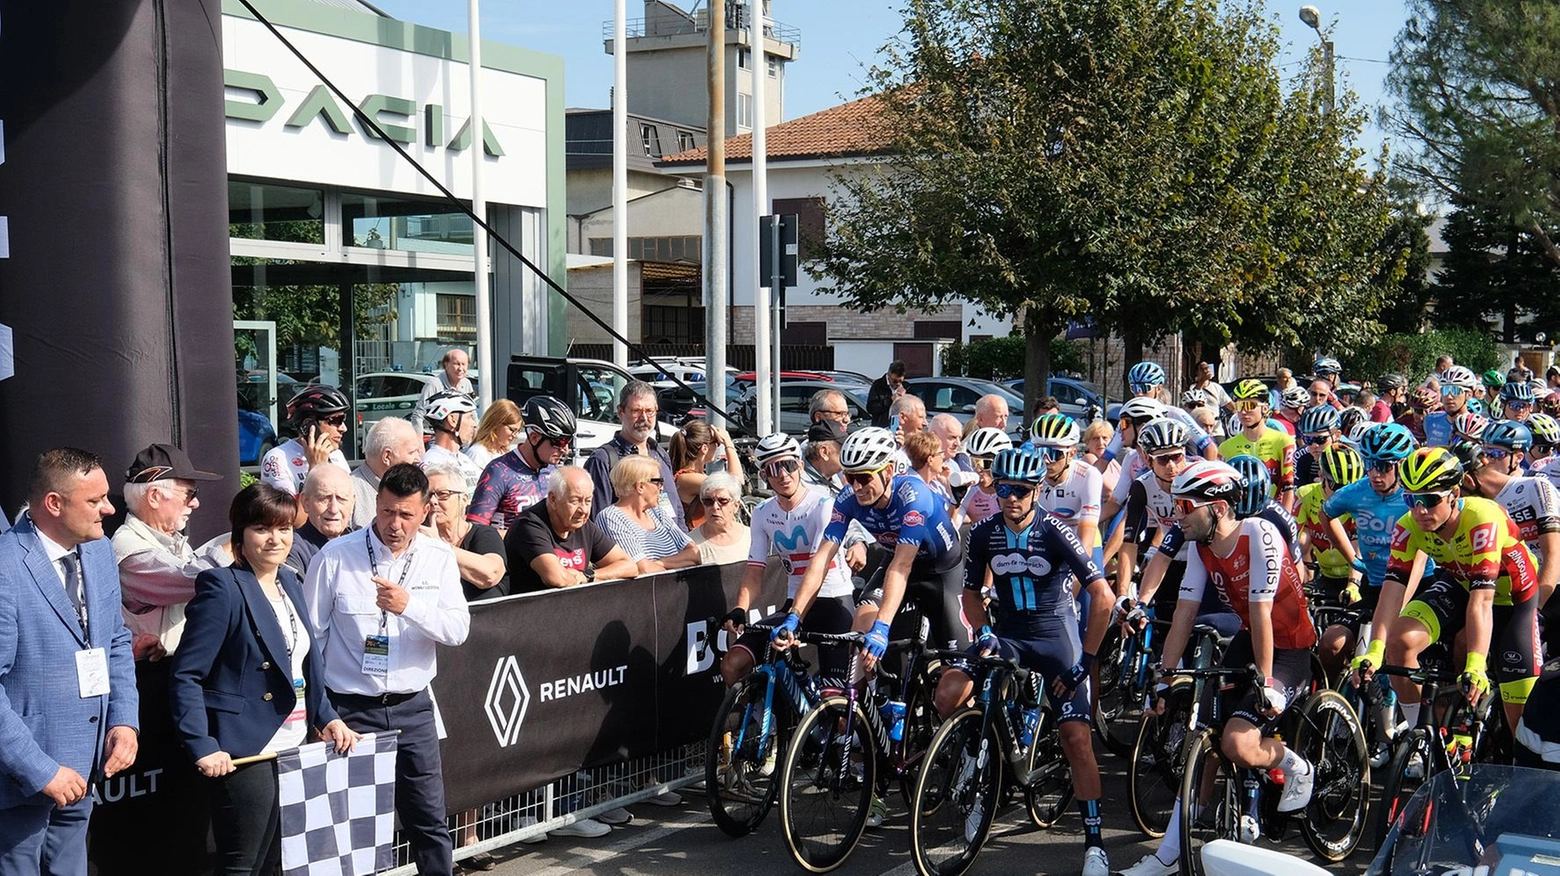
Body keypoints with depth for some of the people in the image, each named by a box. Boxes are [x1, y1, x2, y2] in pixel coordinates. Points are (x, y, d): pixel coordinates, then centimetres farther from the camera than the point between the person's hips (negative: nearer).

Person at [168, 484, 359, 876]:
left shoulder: (290, 583, 12)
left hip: (295, 750, 8)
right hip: (247, 752, -8)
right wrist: (203, 748, -22)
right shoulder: (222, 587, -12)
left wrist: (328, 718, 6)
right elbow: (186, 677, -15)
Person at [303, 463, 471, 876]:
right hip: (349, 709, -2)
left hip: (412, 707, 2)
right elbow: (309, 634, 1)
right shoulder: (335, 557, -5)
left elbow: (458, 630, -7)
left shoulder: (439, 558, 1)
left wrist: (409, 606, -24)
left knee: (429, 820, 6)